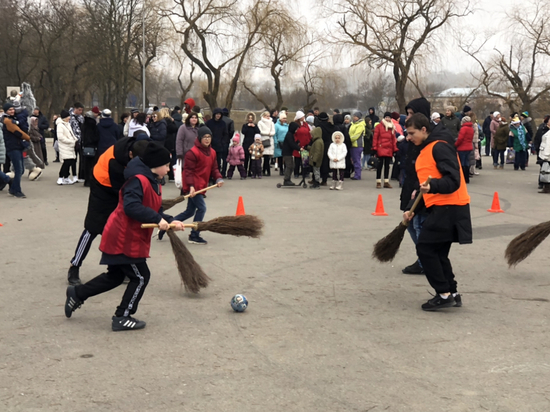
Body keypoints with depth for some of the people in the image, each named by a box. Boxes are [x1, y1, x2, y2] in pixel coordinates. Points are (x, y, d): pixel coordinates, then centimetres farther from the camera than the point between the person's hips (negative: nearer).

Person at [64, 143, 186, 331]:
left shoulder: (154, 184, 12)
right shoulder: (138, 181, -21)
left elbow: (155, 212, 11)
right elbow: (131, 207, -33)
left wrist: (170, 222, -6)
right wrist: (157, 219, -32)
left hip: (128, 239, 11)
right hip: (124, 239, -11)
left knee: (115, 276, 21)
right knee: (140, 277, -1)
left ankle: (77, 294, 31)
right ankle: (122, 318, 9)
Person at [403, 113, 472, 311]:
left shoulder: (439, 147, -12)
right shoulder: (423, 153, 19)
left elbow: (453, 180, -20)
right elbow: (424, 186, 24)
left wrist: (432, 186, -36)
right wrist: (412, 209, 14)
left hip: (449, 207, -10)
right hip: (440, 207, 10)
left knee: (425, 248, -9)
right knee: (438, 252, 12)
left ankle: (444, 294, -4)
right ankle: (452, 294, 18)